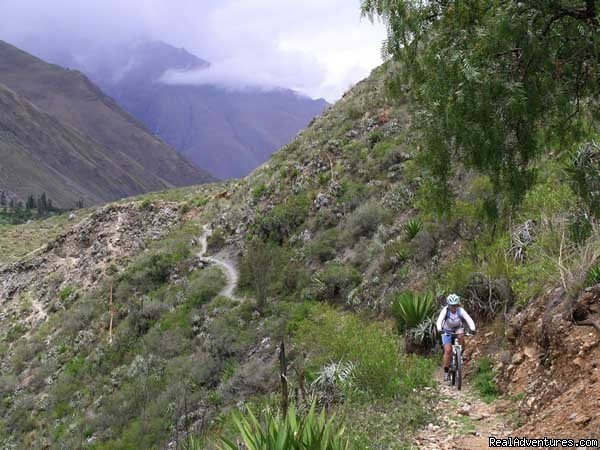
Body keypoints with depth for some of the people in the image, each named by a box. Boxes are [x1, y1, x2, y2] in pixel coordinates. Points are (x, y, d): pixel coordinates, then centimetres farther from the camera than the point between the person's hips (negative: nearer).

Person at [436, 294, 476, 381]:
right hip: (447, 331, -1)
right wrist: (439, 329, -59)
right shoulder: (445, 310, -27)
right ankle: (446, 371, -1)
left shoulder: (460, 310, -26)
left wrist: (472, 329, -54)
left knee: (461, 336, -35)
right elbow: (439, 320, -40)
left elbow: (469, 320, -36)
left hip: (458, 329, 1)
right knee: (448, 350, -14)